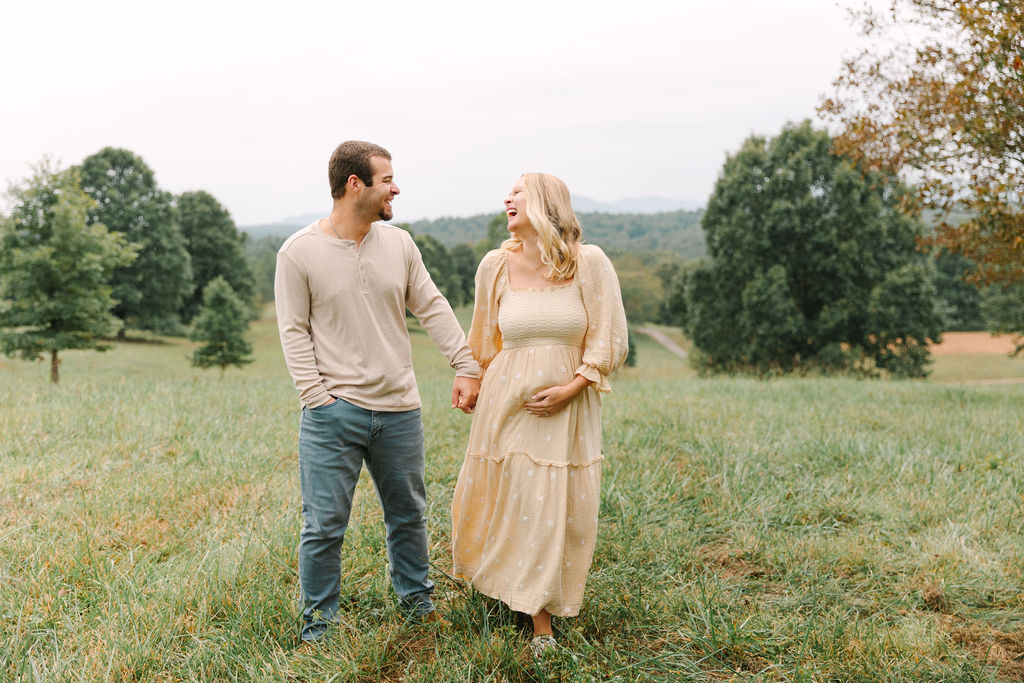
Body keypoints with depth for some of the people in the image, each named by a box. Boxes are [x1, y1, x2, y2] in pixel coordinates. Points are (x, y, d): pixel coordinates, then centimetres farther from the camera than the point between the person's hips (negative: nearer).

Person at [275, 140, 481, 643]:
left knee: (408, 513, 17)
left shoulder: (399, 244, 5)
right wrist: (317, 396, -12)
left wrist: (466, 366, 3)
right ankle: (317, 620, 19)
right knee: (324, 525, 1)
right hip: (333, 414, -4)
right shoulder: (299, 252, -6)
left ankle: (415, 596, 38)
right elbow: (294, 331, -5)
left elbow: (432, 308, 9)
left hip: (399, 410, 4)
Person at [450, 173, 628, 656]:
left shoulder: (590, 262, -6)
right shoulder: (496, 265, 1)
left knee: (558, 506, 4)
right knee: (510, 499, 4)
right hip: (508, 400, 2)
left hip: (569, 404, -1)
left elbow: (609, 340, -5)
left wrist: (571, 387, -14)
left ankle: (543, 618, 24)